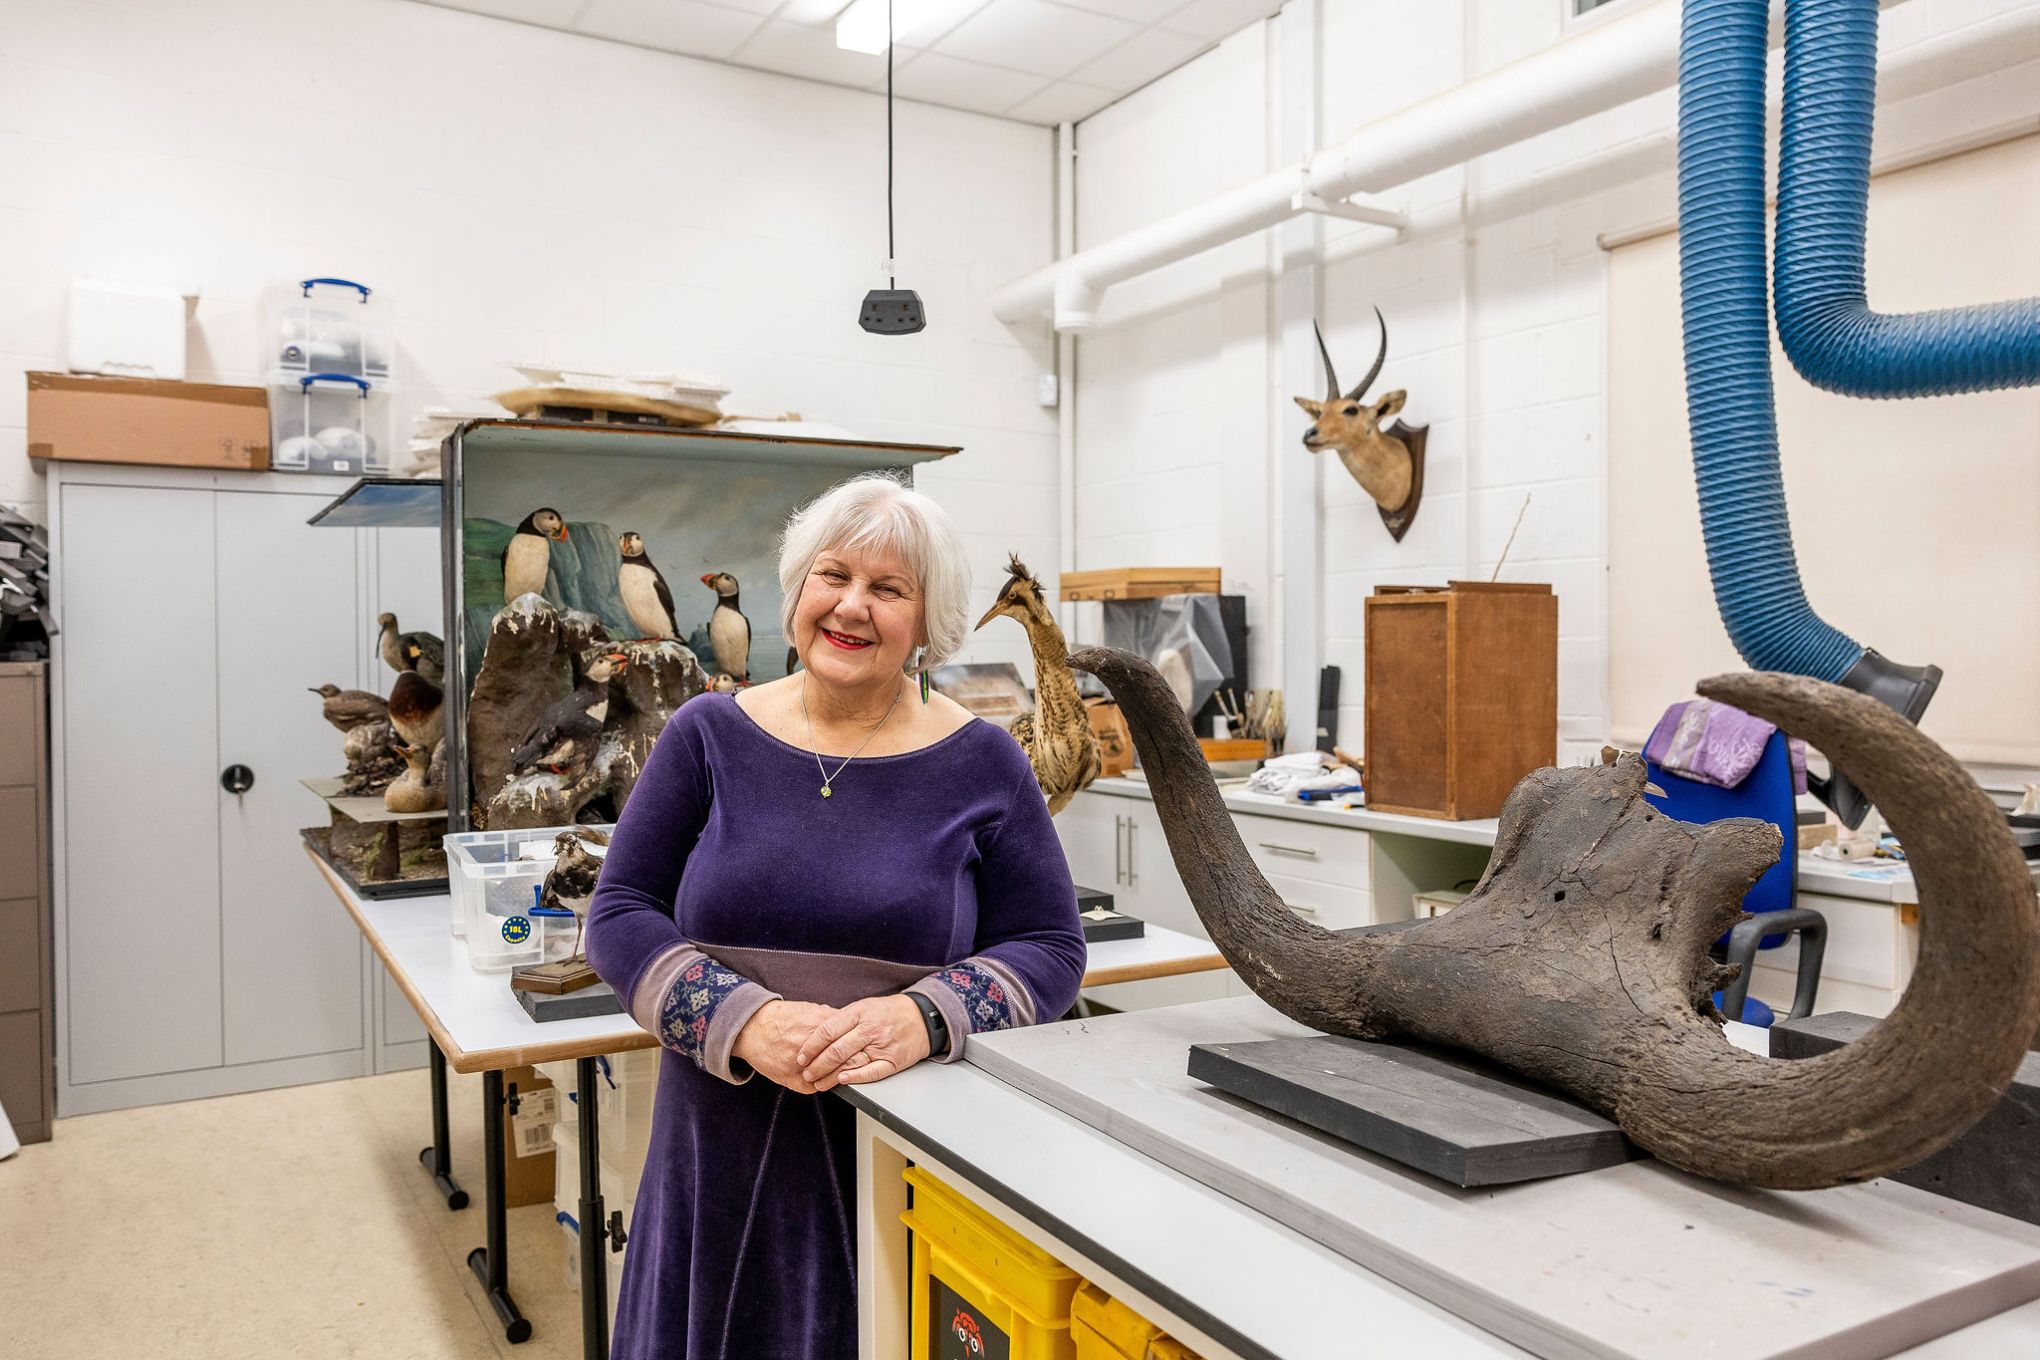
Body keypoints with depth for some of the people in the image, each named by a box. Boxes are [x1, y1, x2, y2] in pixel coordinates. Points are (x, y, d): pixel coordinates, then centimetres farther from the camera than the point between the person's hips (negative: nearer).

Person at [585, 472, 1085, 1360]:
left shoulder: (981, 764, -3)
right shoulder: (709, 736, 0)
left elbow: (1049, 948, -1)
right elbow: (620, 916, -1)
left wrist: (923, 1020, -21)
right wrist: (746, 1021, -18)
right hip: (728, 1153, 1)